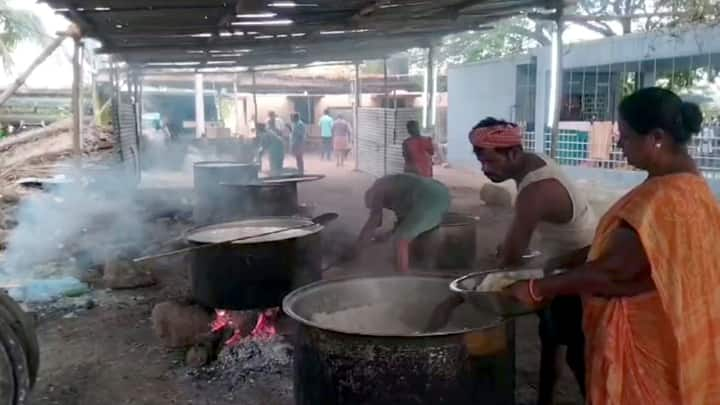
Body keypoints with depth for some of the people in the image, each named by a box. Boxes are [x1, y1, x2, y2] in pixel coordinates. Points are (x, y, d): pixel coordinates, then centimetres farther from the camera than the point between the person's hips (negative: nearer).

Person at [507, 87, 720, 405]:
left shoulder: (664, 198, -27)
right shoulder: (684, 184, 6)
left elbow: (615, 269, -26)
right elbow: (627, 248, 11)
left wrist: (537, 290, -19)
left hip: (645, 337, -9)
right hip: (654, 329, 9)